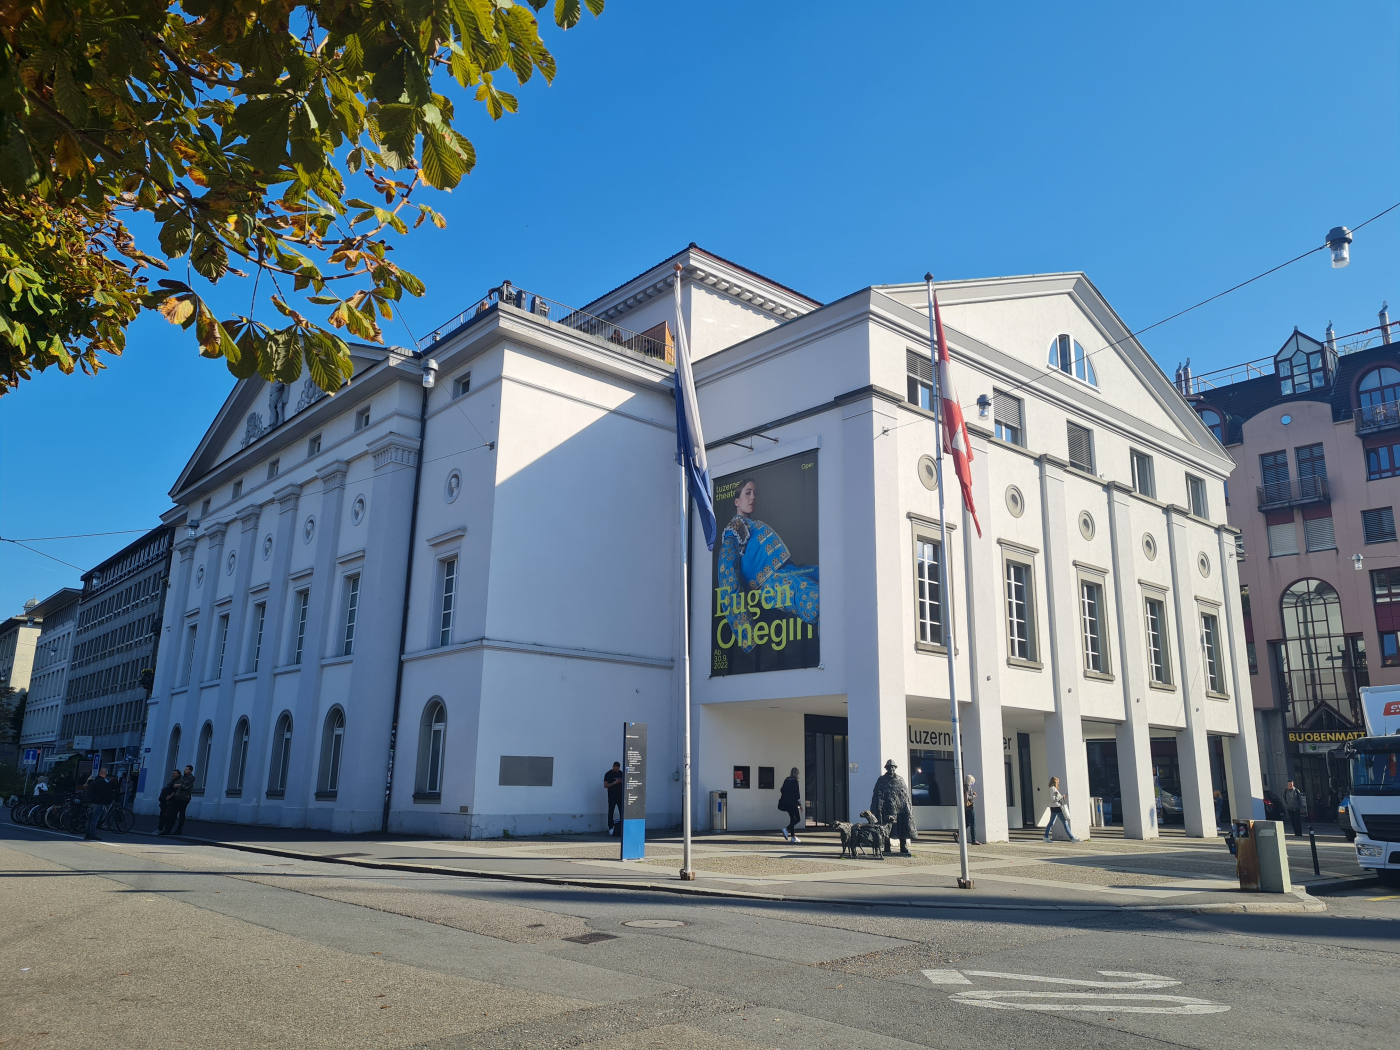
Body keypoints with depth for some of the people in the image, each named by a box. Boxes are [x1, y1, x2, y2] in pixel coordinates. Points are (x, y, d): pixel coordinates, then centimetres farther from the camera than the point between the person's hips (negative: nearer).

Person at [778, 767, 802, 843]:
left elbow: (782, 791, 15)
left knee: (792, 818, 12)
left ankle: (793, 837, 9)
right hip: (792, 803, -7)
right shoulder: (795, 781, -10)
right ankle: (786, 829, -16)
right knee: (797, 818, 2)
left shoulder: (786, 780, 10)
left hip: (785, 802, 7)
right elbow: (797, 793, -12)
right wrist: (800, 804, -8)